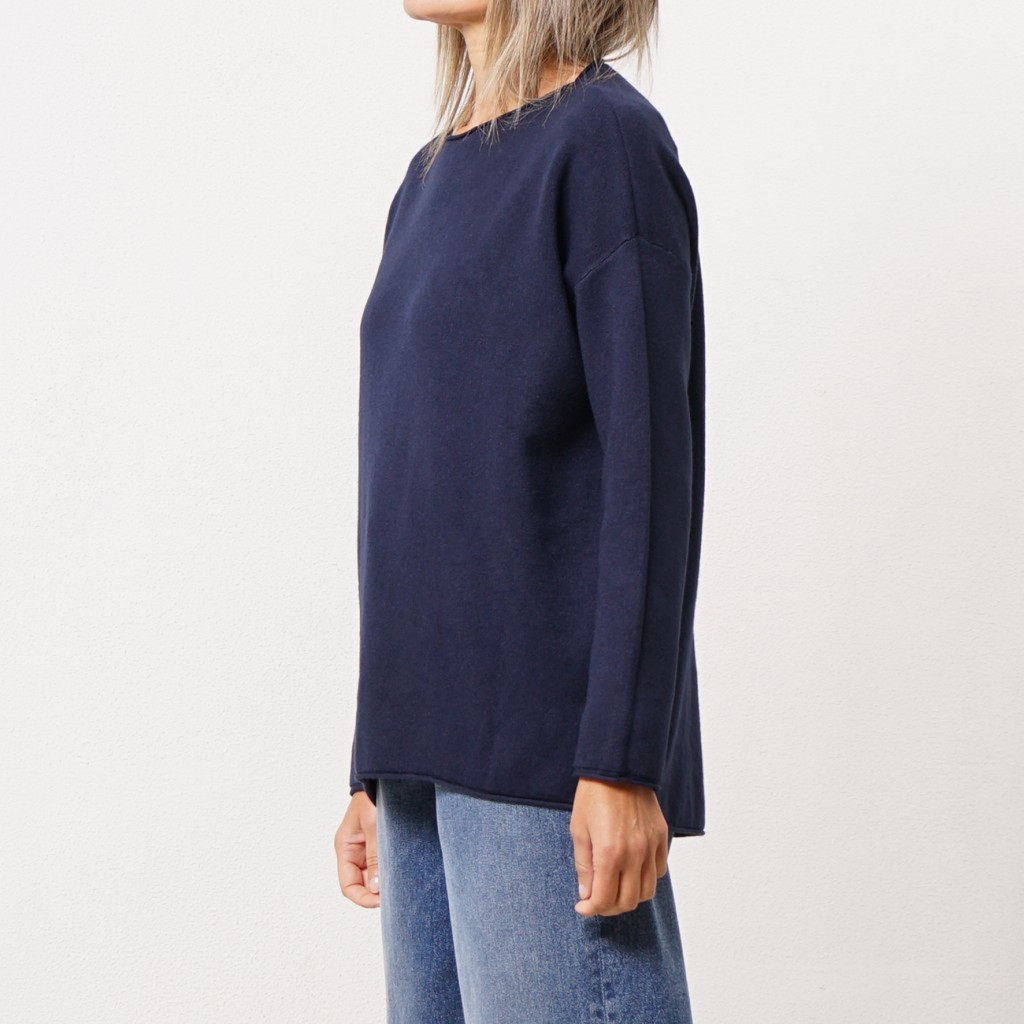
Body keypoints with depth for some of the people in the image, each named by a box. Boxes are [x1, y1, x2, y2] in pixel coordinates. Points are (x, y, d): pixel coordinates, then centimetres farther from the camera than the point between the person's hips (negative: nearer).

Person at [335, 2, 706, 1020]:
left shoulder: (605, 138, -6)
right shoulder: (432, 175, 16)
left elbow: (653, 463, -12)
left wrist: (622, 762, -16)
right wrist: (374, 771, 17)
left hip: (546, 749, -7)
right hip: (428, 745, 8)